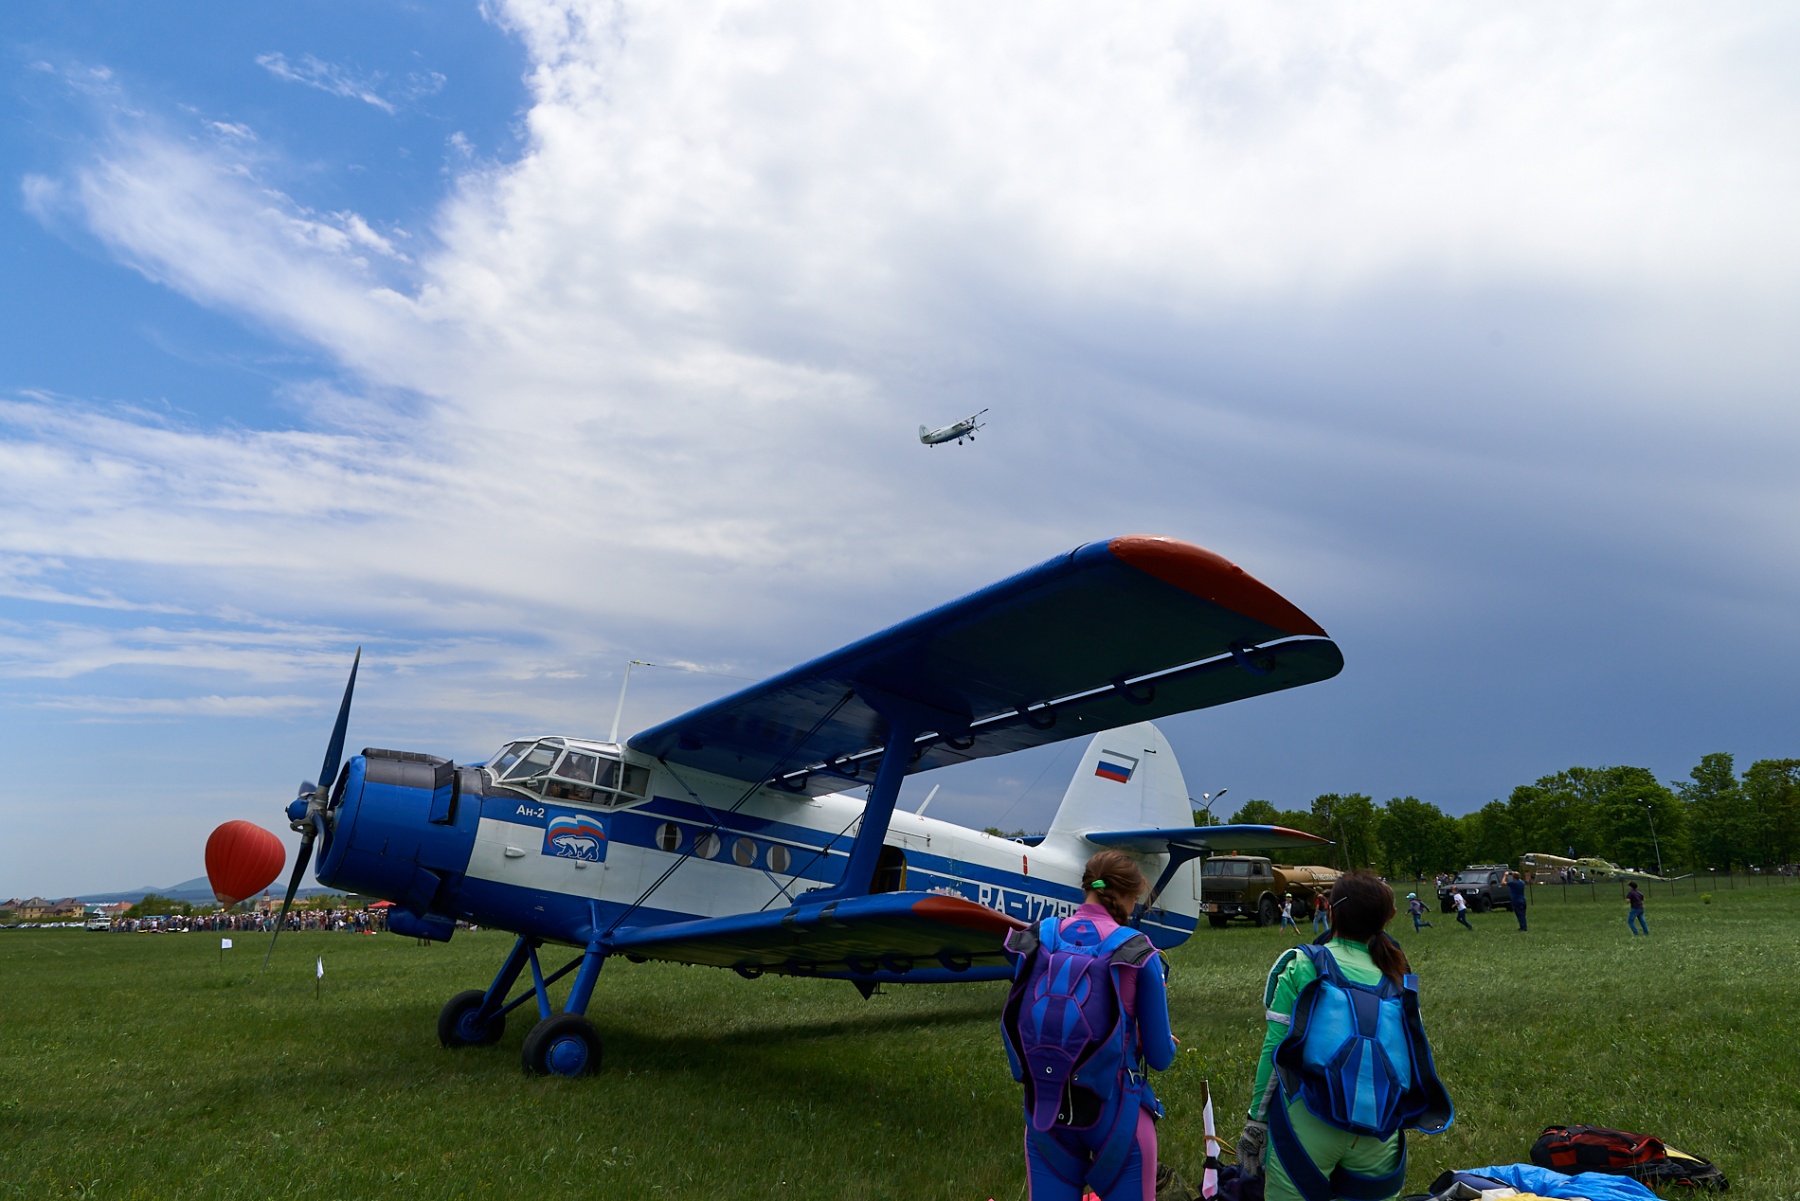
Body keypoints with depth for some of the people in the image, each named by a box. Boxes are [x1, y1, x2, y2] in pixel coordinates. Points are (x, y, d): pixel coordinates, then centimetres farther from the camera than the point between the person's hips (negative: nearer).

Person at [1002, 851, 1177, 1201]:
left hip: (1044, 1107, 3)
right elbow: (1160, 1057, -4)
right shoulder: (1137, 953, -10)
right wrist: (1169, 1043, 18)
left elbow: (1017, 1029, 4)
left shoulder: (1036, 940, -2)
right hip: (1114, 1109, -3)